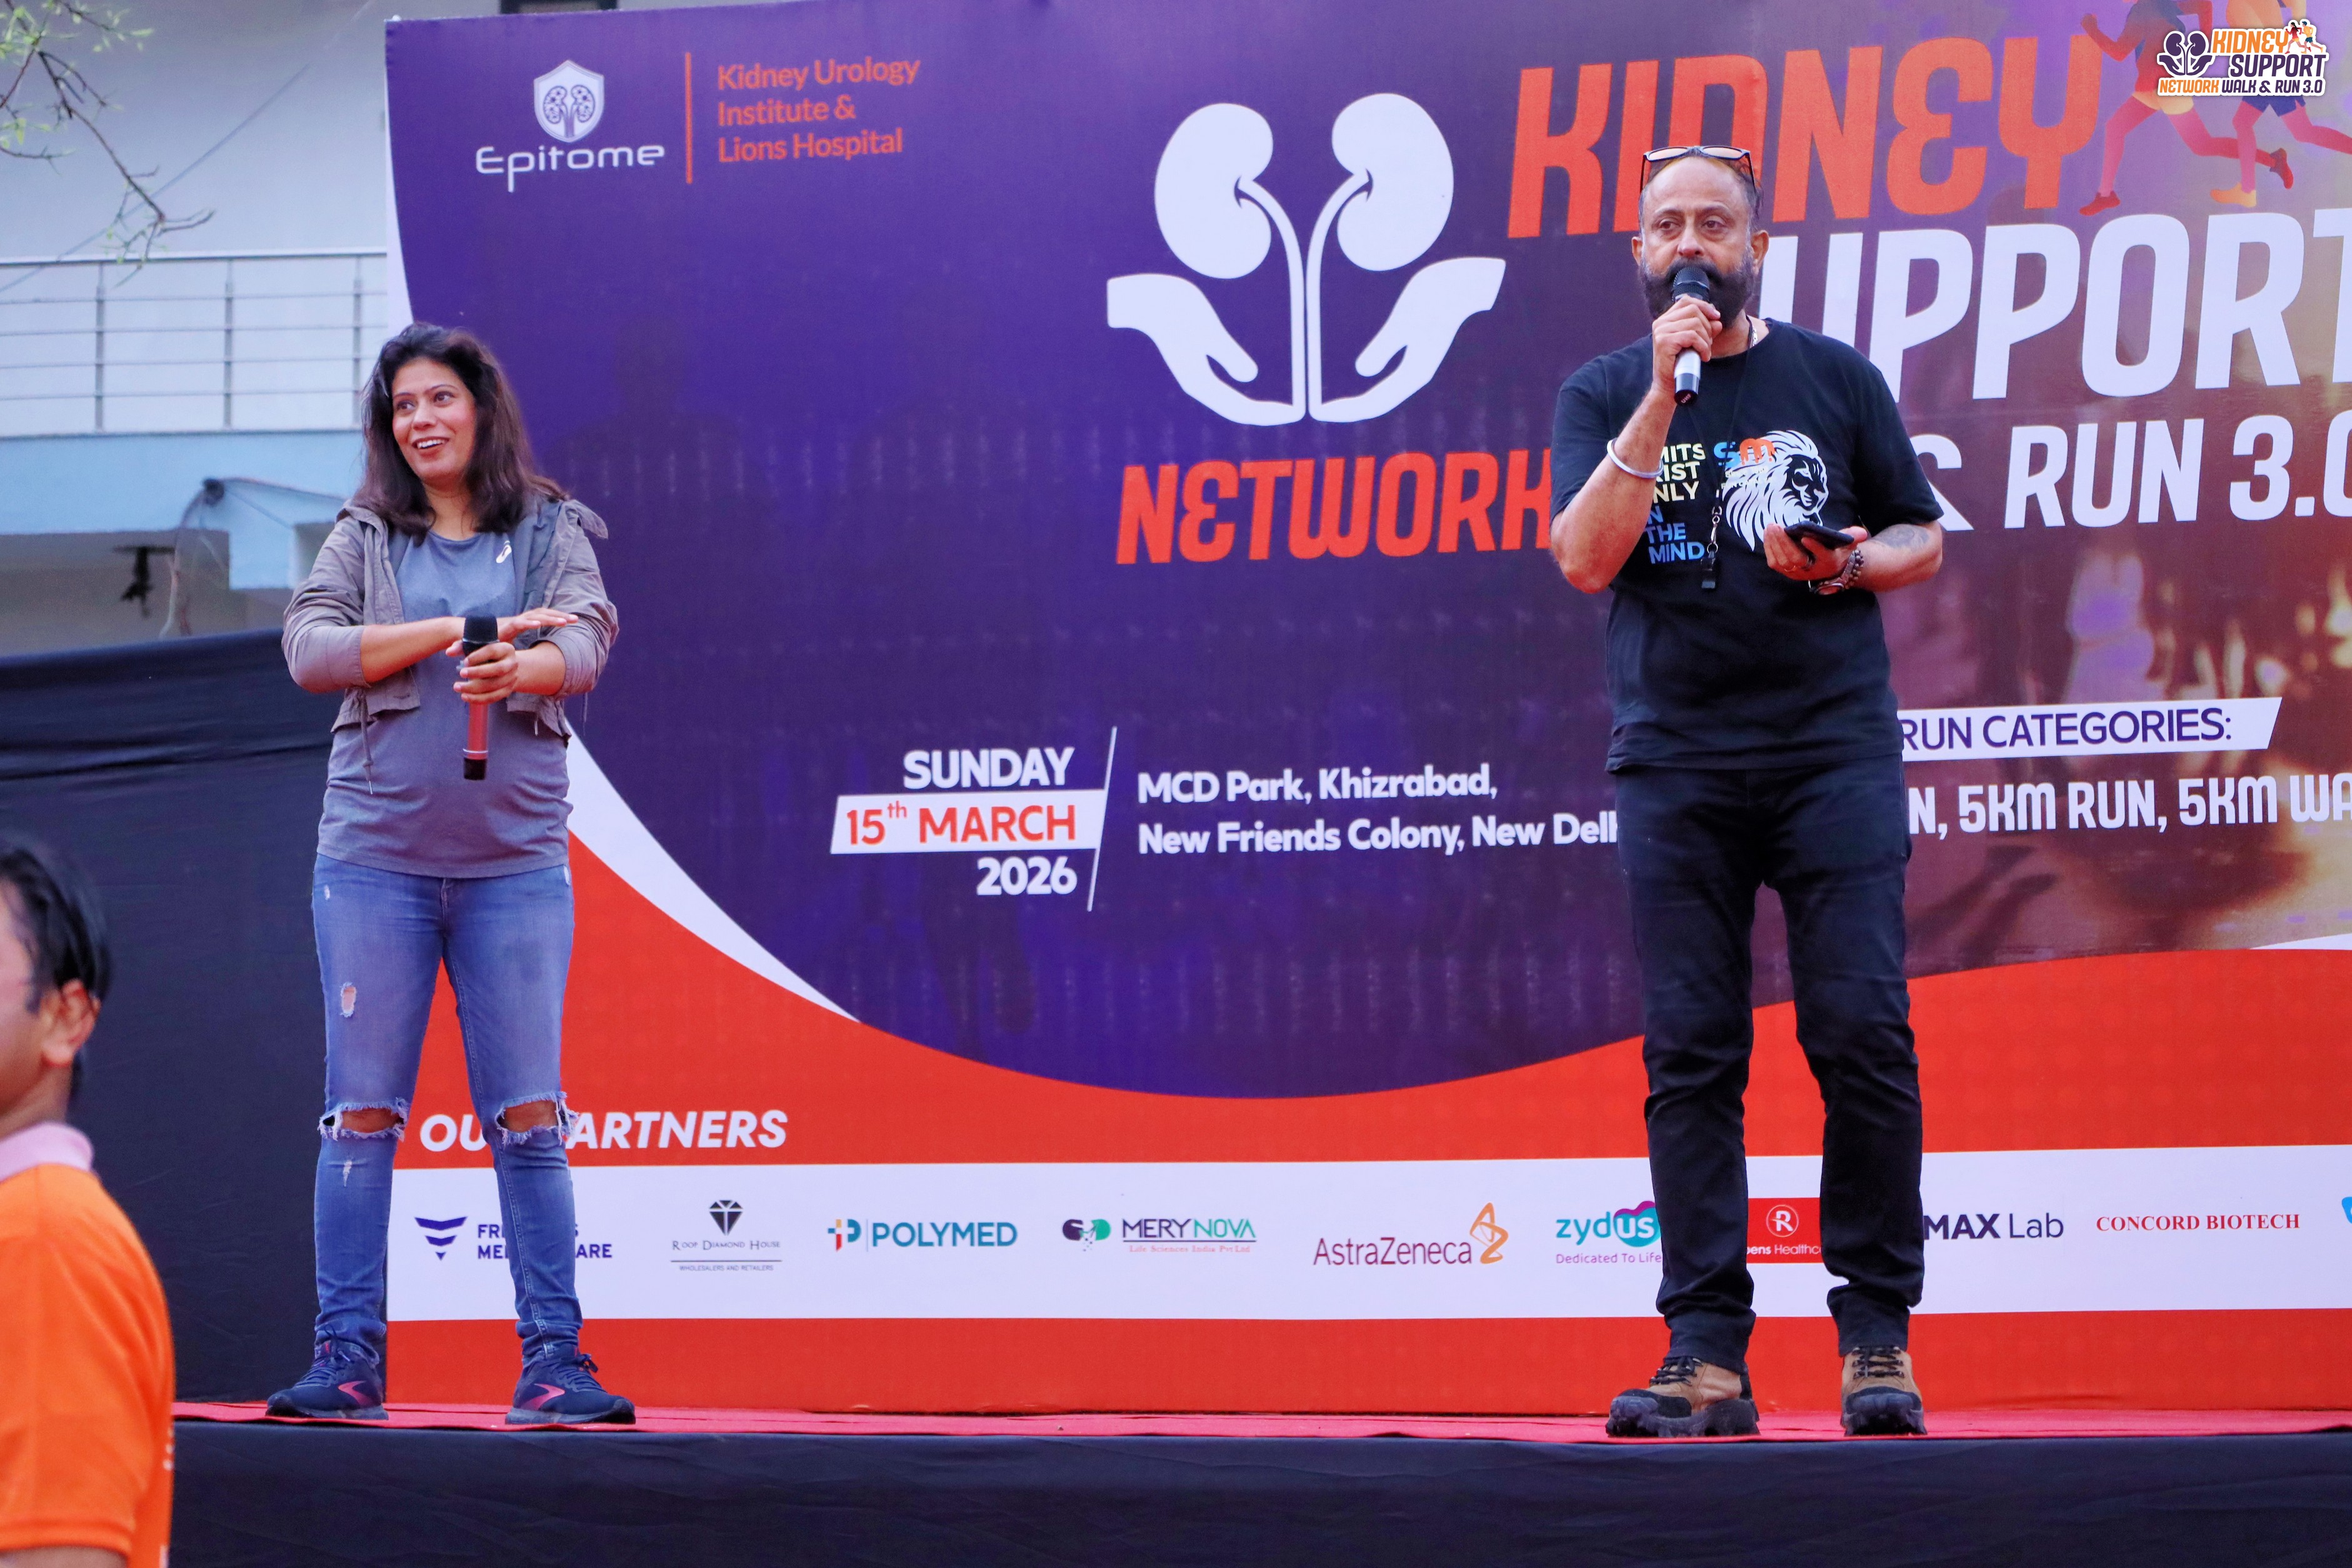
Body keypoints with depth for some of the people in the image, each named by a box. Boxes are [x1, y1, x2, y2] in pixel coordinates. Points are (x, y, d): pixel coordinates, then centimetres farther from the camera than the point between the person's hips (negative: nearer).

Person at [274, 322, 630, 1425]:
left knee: (528, 1116, -3)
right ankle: (346, 1359, 1)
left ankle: (554, 1363, -2)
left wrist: (520, 668, -31)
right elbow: (309, 649, -4)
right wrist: (457, 632, -13)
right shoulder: (364, 539, 11)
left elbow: (585, 643, -8)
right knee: (363, 1112, -1)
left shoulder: (553, 532, 9)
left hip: (515, 859, -1)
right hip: (374, 853, 1)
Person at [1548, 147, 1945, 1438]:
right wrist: (1661, 398, -12)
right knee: (1690, 1055, -2)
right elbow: (1584, 559, -6)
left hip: (1834, 748, 0)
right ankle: (1706, 1354, 0)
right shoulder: (1603, 394, 9)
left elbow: (1924, 539, 14)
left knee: (1862, 1033, -8)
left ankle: (1877, 1336, 1)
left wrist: (1853, 563, -8)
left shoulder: (1834, 376, 10)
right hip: (1674, 761, 1)